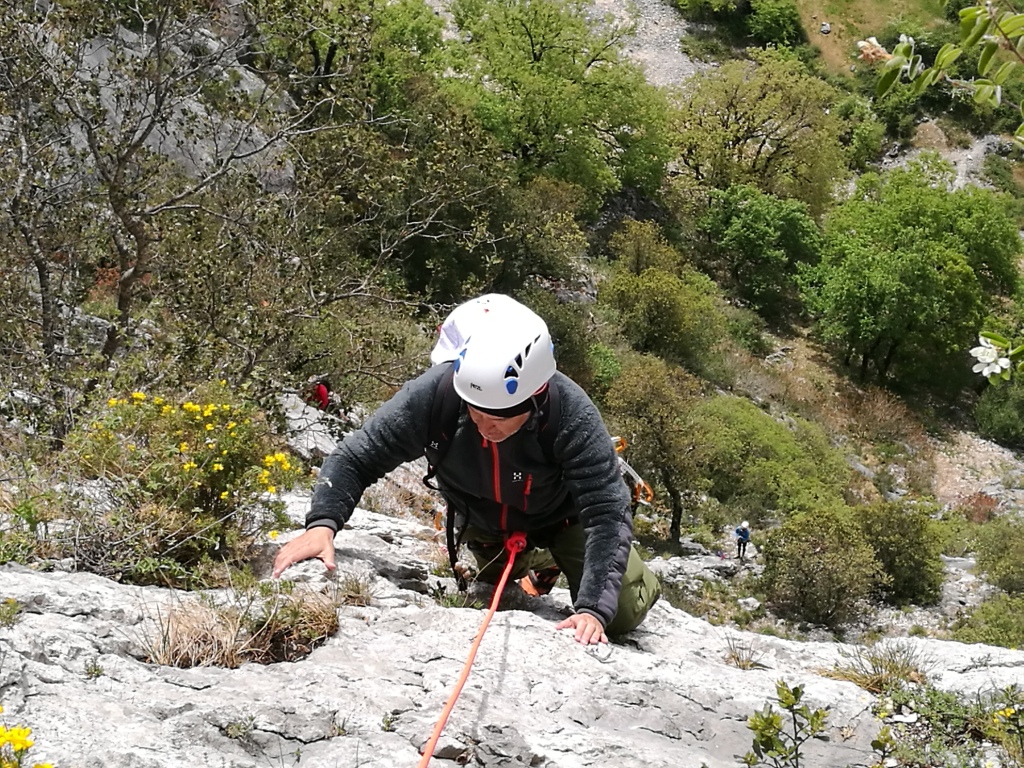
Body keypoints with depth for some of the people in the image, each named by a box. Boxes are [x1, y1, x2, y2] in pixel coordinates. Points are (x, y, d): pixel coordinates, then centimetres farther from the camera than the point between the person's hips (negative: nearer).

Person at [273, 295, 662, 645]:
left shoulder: (574, 417, -41)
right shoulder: (435, 392, -37)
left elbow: (607, 515, -40)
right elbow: (356, 458, -28)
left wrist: (593, 609, -53)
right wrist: (322, 523, -47)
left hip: (562, 519, -2)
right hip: (483, 526, 2)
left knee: (623, 613, -7)